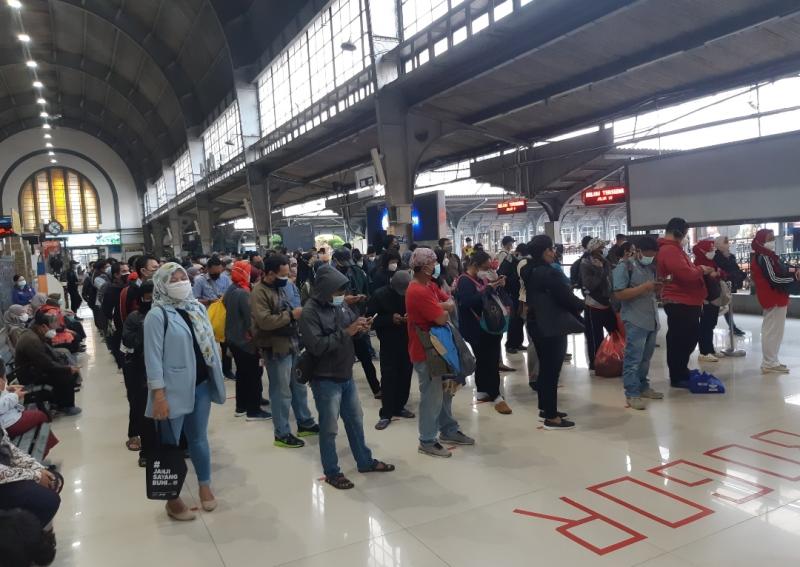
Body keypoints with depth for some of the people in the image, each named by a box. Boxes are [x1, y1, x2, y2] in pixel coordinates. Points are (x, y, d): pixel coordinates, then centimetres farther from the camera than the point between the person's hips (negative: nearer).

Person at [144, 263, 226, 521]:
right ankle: (172, 499, 21)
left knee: (199, 438, 18)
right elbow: (153, 356, -14)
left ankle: (205, 486, 34)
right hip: (174, 388, -5)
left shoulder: (197, 307, 7)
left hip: (201, 384, 6)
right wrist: (158, 394, -18)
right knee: (170, 444, 8)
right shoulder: (158, 314, -11)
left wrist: (217, 377, 12)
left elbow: (210, 342, 13)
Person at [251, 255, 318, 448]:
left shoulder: (279, 287, 12)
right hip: (275, 349, -9)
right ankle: (282, 434, 16)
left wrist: (297, 315, 6)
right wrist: (291, 315, -22)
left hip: (291, 345, 9)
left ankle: (305, 423, 33)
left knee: (299, 387, 19)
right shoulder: (259, 293, -17)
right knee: (282, 392, 2)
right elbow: (264, 321, -28)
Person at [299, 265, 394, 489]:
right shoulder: (310, 312, -19)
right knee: (329, 428, 8)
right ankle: (332, 473, 25)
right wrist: (345, 332, -27)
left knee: (356, 421, 21)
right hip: (325, 380, -7)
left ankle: (365, 461, 38)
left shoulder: (341, 304, 2)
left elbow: (352, 323, 17)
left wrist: (360, 326, -7)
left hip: (346, 375, 8)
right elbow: (316, 345, -28)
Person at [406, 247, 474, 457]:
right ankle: (427, 441, 11)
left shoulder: (430, 285, 9)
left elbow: (451, 303, 5)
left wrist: (440, 306, -15)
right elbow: (442, 318, -25)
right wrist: (443, 309, -4)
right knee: (432, 396, -1)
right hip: (425, 351, -10)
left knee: (445, 392, 19)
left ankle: (448, 430, 33)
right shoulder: (418, 292, -24)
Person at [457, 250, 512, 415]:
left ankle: (482, 391, 27)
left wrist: (497, 286, -1)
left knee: (484, 360, 15)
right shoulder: (464, 281, -15)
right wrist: (489, 288, -29)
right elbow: (470, 302, -31)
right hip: (476, 329, -9)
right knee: (489, 361, -6)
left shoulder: (481, 279, 11)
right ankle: (496, 396, 0)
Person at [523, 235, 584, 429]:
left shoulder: (530, 271, 9)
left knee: (544, 368, 18)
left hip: (537, 325, 10)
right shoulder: (548, 273, -21)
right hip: (551, 328, -10)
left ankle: (545, 408, 28)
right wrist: (584, 305, 3)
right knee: (552, 370, -3)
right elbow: (565, 297, -18)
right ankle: (551, 417, 3)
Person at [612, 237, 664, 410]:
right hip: (635, 321, -8)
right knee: (633, 359, -5)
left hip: (652, 319, 8)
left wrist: (657, 288, 2)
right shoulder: (624, 266, -9)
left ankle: (643, 387, 28)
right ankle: (632, 394, -1)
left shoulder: (650, 267, 15)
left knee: (646, 358, 16)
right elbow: (619, 294, -17)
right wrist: (644, 287, -20)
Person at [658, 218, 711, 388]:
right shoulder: (670, 250, -19)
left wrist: (700, 270, 9)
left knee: (689, 337, 18)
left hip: (685, 301, 11)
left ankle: (681, 372, 29)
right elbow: (686, 274, -26)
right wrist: (701, 269, -9)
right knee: (679, 340, -3)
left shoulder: (672, 248, 17)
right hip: (680, 303, -11)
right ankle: (677, 378, 7)